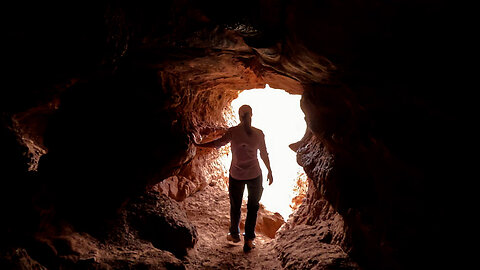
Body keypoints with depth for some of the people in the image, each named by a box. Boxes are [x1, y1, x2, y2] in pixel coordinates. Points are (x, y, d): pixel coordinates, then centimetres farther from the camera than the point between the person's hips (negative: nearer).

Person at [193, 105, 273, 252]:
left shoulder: (233, 131, -11)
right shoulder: (258, 133, -6)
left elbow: (218, 143, -10)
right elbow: (264, 155, 1)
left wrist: (198, 144, 3)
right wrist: (269, 171, 13)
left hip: (236, 175, 0)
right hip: (255, 175, 1)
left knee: (235, 207, 18)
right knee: (253, 207, 15)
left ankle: (234, 235, 36)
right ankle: (249, 240, 15)